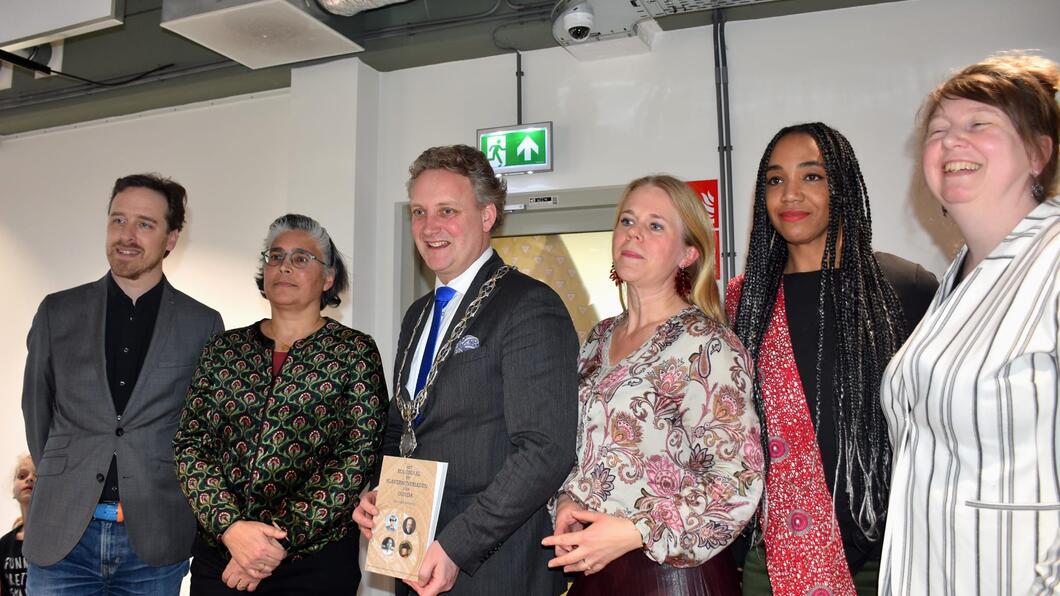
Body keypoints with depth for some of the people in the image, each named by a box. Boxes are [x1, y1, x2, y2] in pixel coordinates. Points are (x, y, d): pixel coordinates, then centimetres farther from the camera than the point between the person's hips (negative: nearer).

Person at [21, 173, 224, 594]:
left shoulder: (203, 324, 0)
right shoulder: (58, 312, 5)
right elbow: (36, 408, 13)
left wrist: (171, 493, 6)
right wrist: (62, 484, 13)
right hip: (61, 534, 1)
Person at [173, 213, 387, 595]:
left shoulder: (355, 352, -5)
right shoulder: (224, 348, 5)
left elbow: (358, 458, -10)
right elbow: (189, 444, 0)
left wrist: (282, 539, -16)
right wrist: (230, 525, -14)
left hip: (316, 560, -2)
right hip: (218, 554, 3)